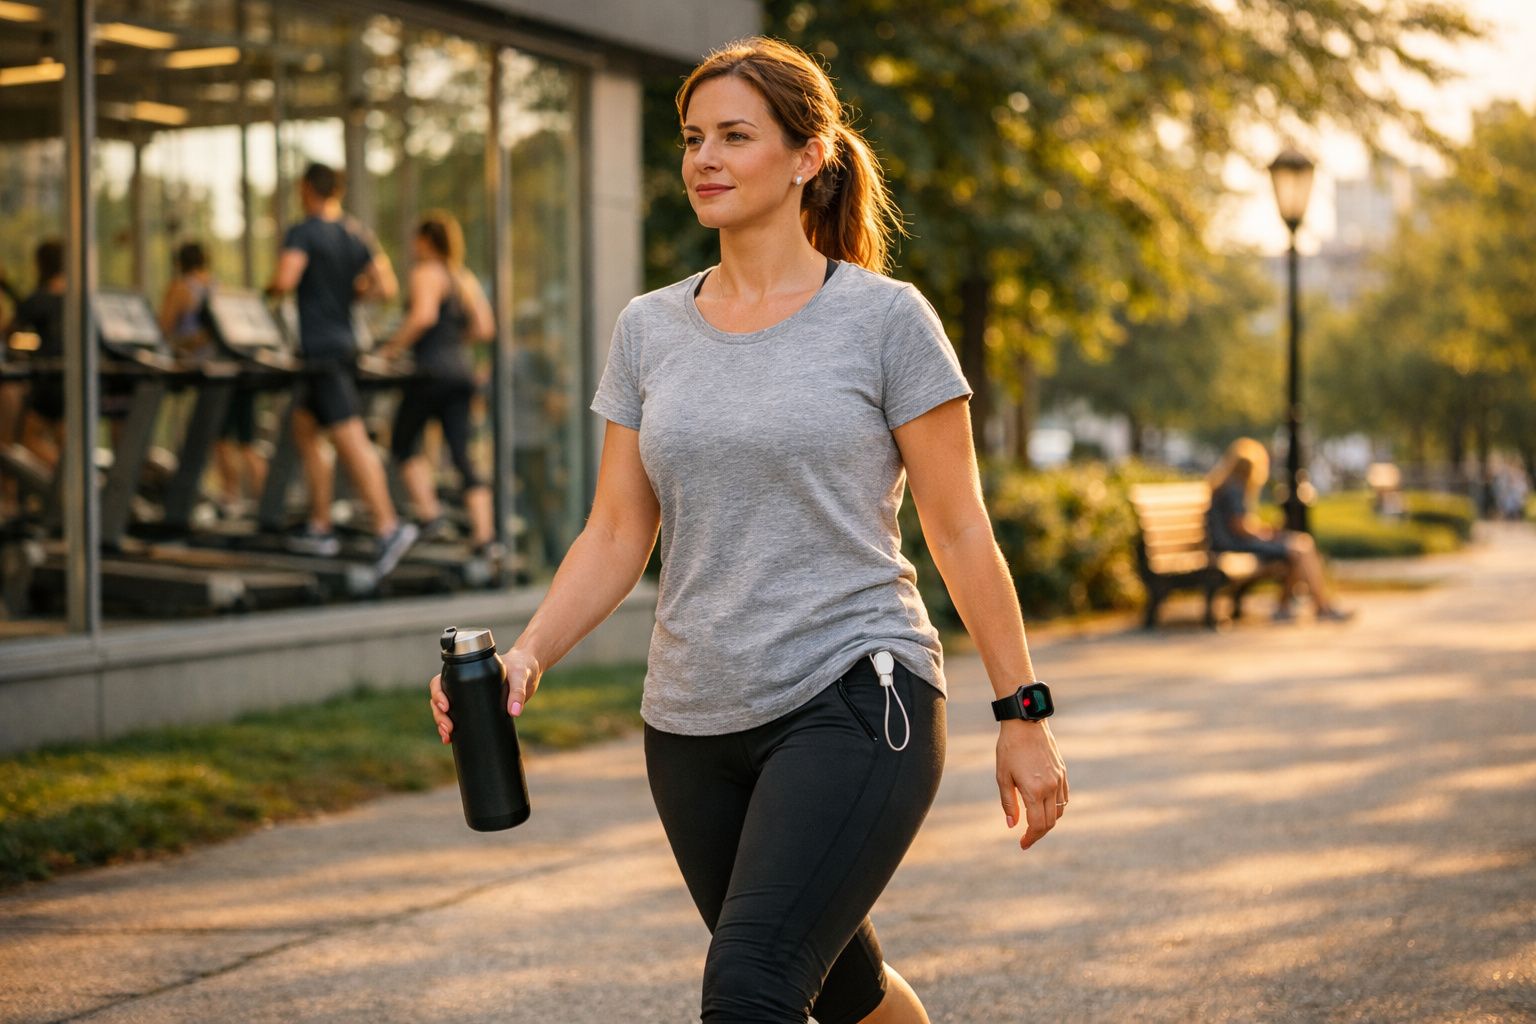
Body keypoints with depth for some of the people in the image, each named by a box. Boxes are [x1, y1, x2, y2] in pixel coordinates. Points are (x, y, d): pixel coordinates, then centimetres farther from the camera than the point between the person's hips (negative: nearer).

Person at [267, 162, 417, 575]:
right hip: (344, 343, 8)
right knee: (304, 430, 19)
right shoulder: (359, 235, 9)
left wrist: (270, 288, -1)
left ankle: (389, 525, -21)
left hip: (321, 350, -8)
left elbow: (285, 280, -23)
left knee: (351, 440, -12)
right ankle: (320, 528, 19)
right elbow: (387, 287, 5)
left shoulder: (302, 233, -11)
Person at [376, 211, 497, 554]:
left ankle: (428, 510, -5)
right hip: (462, 371, 7)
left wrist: (394, 346, -12)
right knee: (462, 454, 4)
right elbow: (485, 329, 15)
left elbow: (423, 315, -22)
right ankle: (483, 531, -4)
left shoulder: (426, 273, -5)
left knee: (403, 443, 8)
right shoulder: (466, 279, 18)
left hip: (434, 370, -7)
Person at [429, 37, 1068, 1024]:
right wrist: (527, 656, -9)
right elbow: (617, 535, 7)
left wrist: (1023, 716, -3)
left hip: (854, 700, -5)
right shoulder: (649, 329, 8)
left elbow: (960, 531, -2)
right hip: (696, 722, 6)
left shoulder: (885, 319, -4)